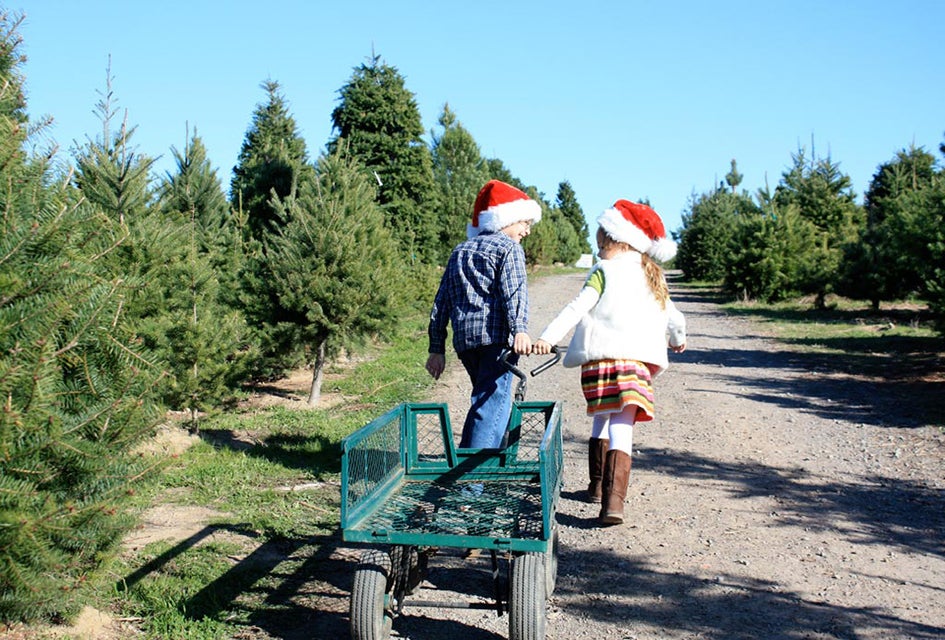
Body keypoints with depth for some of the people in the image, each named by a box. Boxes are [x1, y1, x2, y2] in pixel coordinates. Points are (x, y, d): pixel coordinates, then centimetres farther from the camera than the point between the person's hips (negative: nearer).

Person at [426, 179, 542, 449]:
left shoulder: (459, 251, 26)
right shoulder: (508, 247, 5)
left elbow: (441, 301, 22)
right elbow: (514, 291, -13)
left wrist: (437, 348, 22)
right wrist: (519, 328, -25)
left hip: (464, 338, 7)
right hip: (496, 336, -7)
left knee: (484, 400, 20)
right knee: (494, 403, -11)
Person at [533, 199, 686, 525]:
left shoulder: (605, 271, 0)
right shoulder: (653, 277, 17)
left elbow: (577, 307, -14)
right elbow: (671, 315, 30)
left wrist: (548, 337, -22)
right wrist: (679, 337, 51)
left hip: (602, 357, -2)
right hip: (640, 359, 2)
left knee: (602, 419, 20)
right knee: (621, 428, -7)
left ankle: (598, 486, 32)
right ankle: (613, 501, -23)